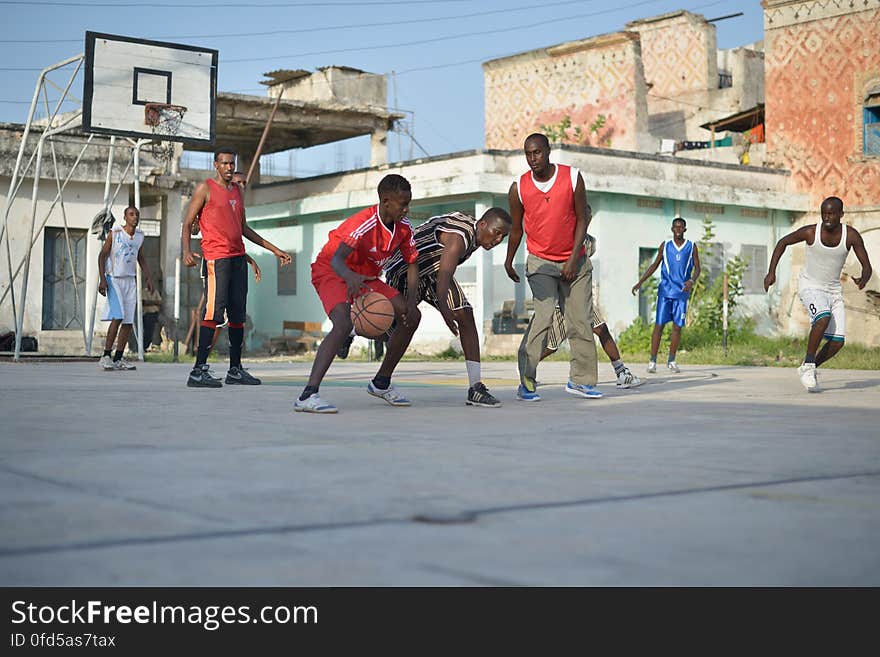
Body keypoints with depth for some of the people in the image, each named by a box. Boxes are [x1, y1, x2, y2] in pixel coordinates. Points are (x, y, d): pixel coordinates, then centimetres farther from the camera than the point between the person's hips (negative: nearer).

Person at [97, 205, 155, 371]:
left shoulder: (139, 236, 10)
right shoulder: (114, 233, -6)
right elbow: (102, 255, -6)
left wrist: (148, 277, 12)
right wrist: (102, 279, -15)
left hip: (130, 280, 6)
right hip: (114, 278, -6)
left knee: (129, 321, 1)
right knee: (117, 317, -18)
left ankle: (118, 359, 8)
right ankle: (106, 356, -12)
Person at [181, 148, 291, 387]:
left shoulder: (237, 190, 20)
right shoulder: (205, 188, 1)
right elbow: (188, 223, -2)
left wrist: (273, 249, 24)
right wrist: (186, 251, -19)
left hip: (238, 257, 7)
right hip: (215, 257, -7)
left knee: (238, 314, 7)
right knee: (213, 312, -15)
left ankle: (235, 369, 14)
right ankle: (198, 371, -15)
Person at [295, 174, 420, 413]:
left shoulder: (404, 227, -8)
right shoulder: (364, 224, -30)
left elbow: (411, 264, 4)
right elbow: (335, 259, -41)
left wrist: (412, 301, -12)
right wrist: (350, 276, -65)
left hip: (365, 276, 8)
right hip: (331, 271, -8)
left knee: (411, 316, 1)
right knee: (344, 323, -34)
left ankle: (381, 383, 16)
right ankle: (307, 396, -37)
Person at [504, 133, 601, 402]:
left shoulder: (573, 178, -7)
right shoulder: (519, 188, -7)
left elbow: (582, 219, -3)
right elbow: (516, 228, 8)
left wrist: (573, 259, -9)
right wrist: (509, 262, 16)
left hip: (574, 262, 2)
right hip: (540, 262, -2)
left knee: (580, 320, 2)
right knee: (544, 316, -17)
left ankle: (581, 379, 14)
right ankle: (526, 382, -13)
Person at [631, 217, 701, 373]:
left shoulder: (691, 247, 6)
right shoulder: (665, 245, 7)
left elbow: (697, 268, 5)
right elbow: (655, 265, 13)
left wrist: (692, 280, -17)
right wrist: (640, 282, 5)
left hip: (682, 292, 0)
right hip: (665, 290, 0)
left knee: (677, 326, 1)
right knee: (659, 325, -6)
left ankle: (671, 361, 12)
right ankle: (652, 361, -5)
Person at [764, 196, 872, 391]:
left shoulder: (851, 236, -14)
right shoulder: (810, 232, -17)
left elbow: (867, 267, -12)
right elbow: (783, 242, 0)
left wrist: (864, 279, -37)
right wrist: (771, 272, -7)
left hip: (833, 289, 3)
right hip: (809, 286, -3)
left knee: (838, 341, -6)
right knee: (823, 317, -32)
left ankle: (809, 368, 18)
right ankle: (808, 365, -17)